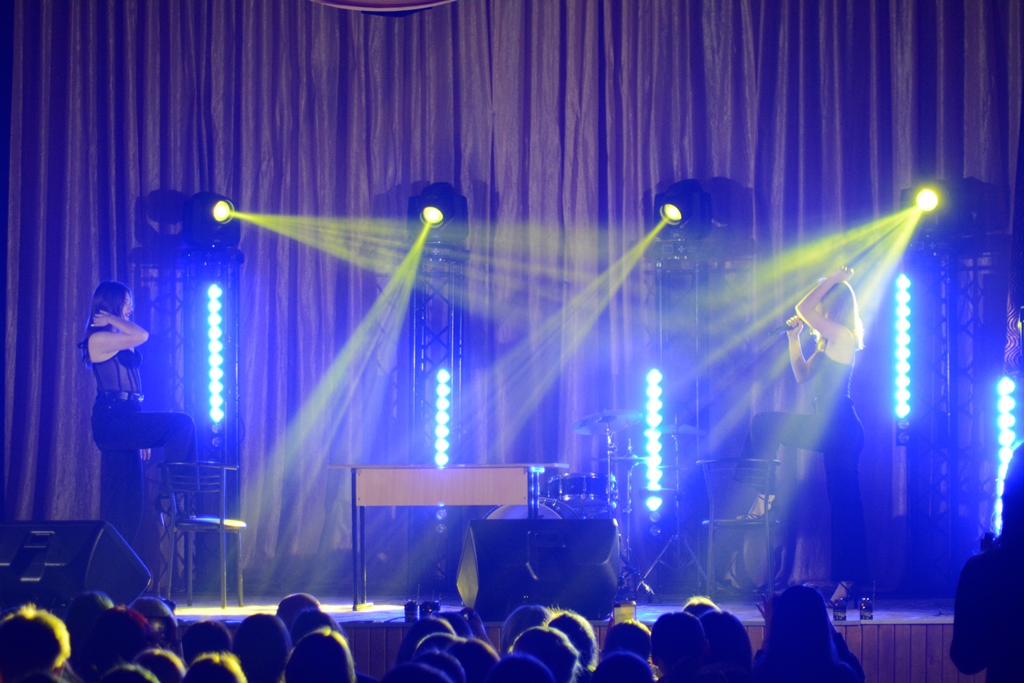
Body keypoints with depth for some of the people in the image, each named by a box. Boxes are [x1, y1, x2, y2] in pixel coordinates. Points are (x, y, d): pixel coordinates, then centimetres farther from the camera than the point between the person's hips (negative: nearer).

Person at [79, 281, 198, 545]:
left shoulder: (118, 341, 20)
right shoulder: (98, 339, -8)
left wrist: (143, 434, 19)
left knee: (126, 502, 7)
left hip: (124, 420, 9)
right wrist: (110, 319, -5)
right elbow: (141, 336, -21)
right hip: (111, 420, -9)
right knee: (181, 423, -20)